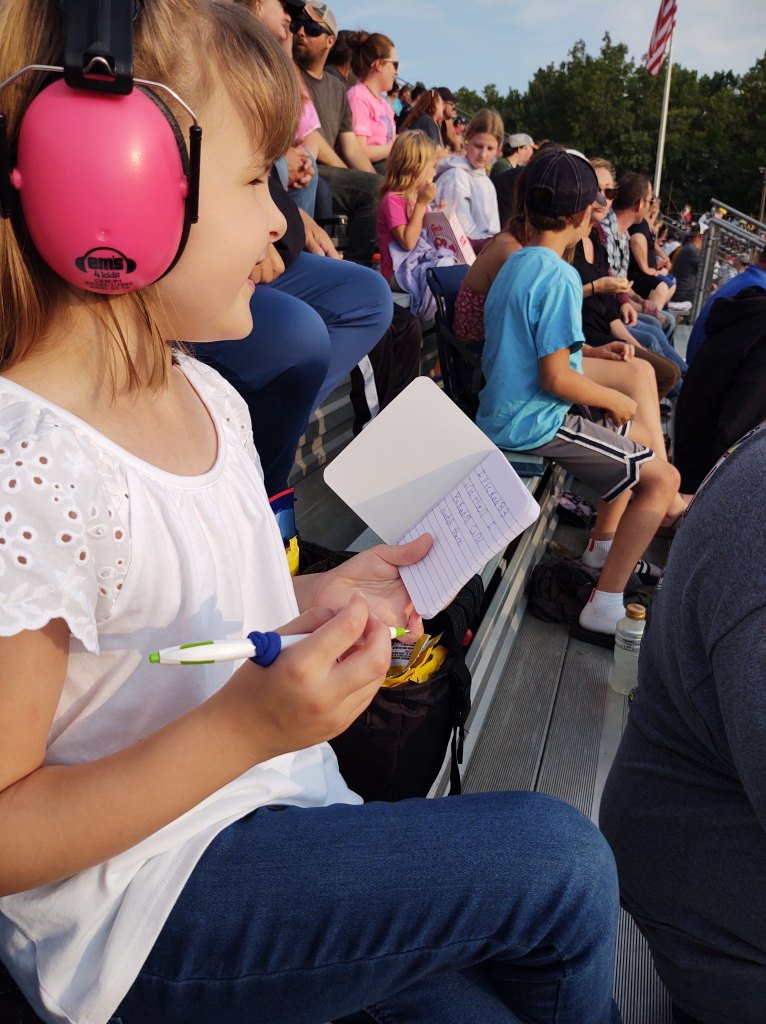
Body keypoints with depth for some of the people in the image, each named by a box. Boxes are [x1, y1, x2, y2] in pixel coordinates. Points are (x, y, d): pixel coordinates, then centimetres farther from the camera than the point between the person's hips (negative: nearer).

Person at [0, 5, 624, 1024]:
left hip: (274, 811, 7)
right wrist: (241, 728, -29)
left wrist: (317, 599, -1)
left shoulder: (205, 394, 0)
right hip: (135, 911, -7)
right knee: (559, 854, -12)